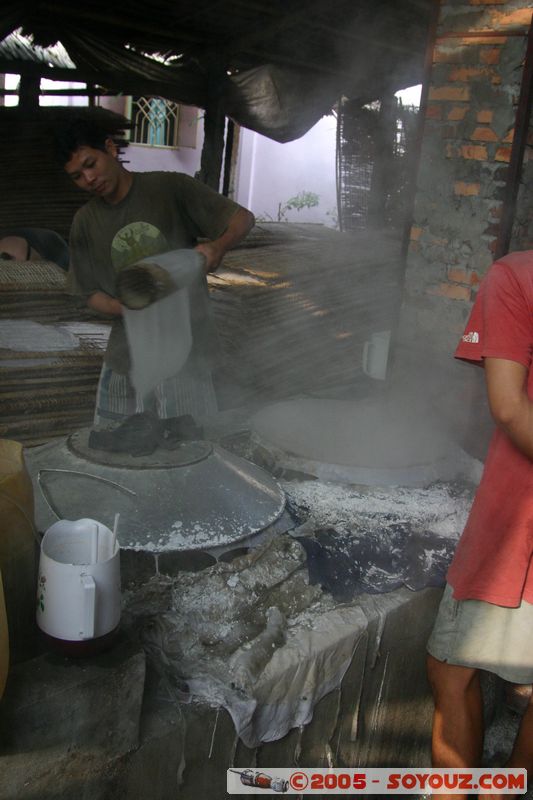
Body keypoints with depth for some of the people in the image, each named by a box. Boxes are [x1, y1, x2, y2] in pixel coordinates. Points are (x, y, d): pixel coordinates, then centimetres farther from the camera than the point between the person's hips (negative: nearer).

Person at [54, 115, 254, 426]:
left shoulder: (171, 188, -5)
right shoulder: (85, 223, 7)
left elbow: (243, 217, -3)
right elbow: (92, 292, 11)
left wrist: (220, 245, -25)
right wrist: (126, 309, -11)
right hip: (127, 353, 4)